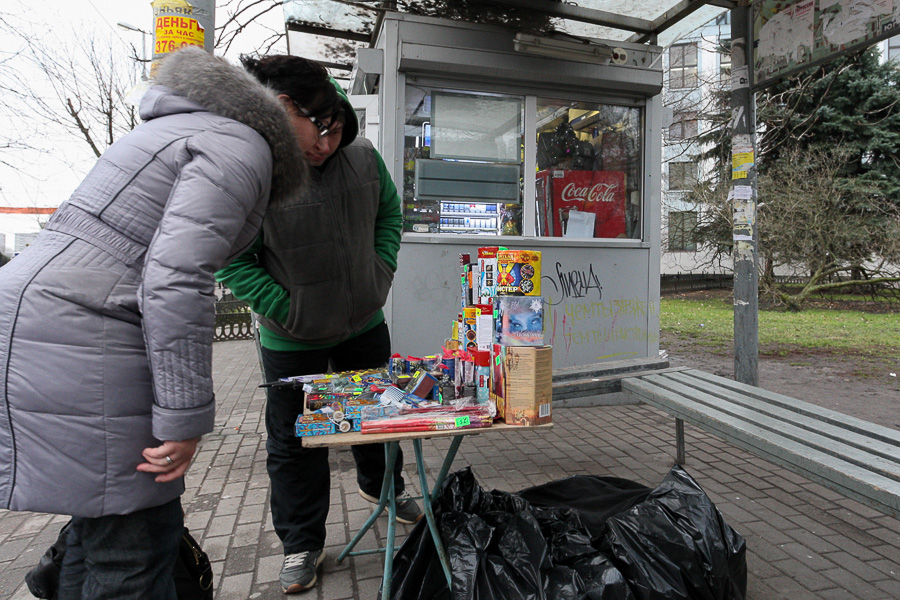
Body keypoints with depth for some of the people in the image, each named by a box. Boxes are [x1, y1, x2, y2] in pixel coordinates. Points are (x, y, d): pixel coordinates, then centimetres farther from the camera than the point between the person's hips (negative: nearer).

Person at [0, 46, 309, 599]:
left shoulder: (188, 128, 23)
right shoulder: (241, 149, -10)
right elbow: (176, 279, -22)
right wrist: (185, 419, -19)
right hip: (78, 342, -10)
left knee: (102, 521, 20)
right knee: (138, 544, -1)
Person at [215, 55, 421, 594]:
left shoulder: (362, 155, -10)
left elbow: (389, 211, 7)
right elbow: (233, 264, -16)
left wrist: (382, 272, -2)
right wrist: (289, 310, -19)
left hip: (365, 322, 4)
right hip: (293, 339, -3)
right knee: (295, 442, 10)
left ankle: (381, 485, 53)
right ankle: (302, 545, 32)